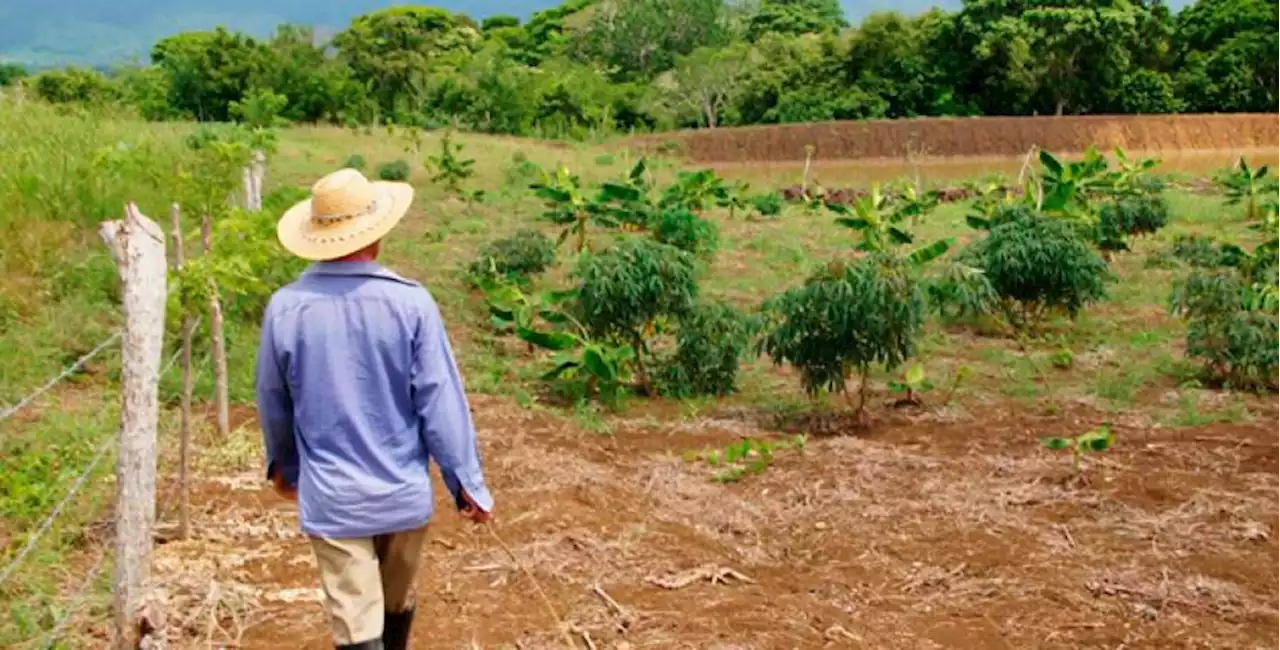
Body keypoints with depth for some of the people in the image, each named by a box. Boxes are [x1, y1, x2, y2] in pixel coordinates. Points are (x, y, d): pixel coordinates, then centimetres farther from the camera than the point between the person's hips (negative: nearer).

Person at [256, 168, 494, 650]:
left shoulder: (286, 308, -9)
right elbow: (441, 402, -12)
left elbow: (273, 405, 5)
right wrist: (468, 482, -1)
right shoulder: (410, 303, -15)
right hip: (402, 490, 1)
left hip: (330, 497, 0)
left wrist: (283, 465, 24)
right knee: (397, 605, 23)